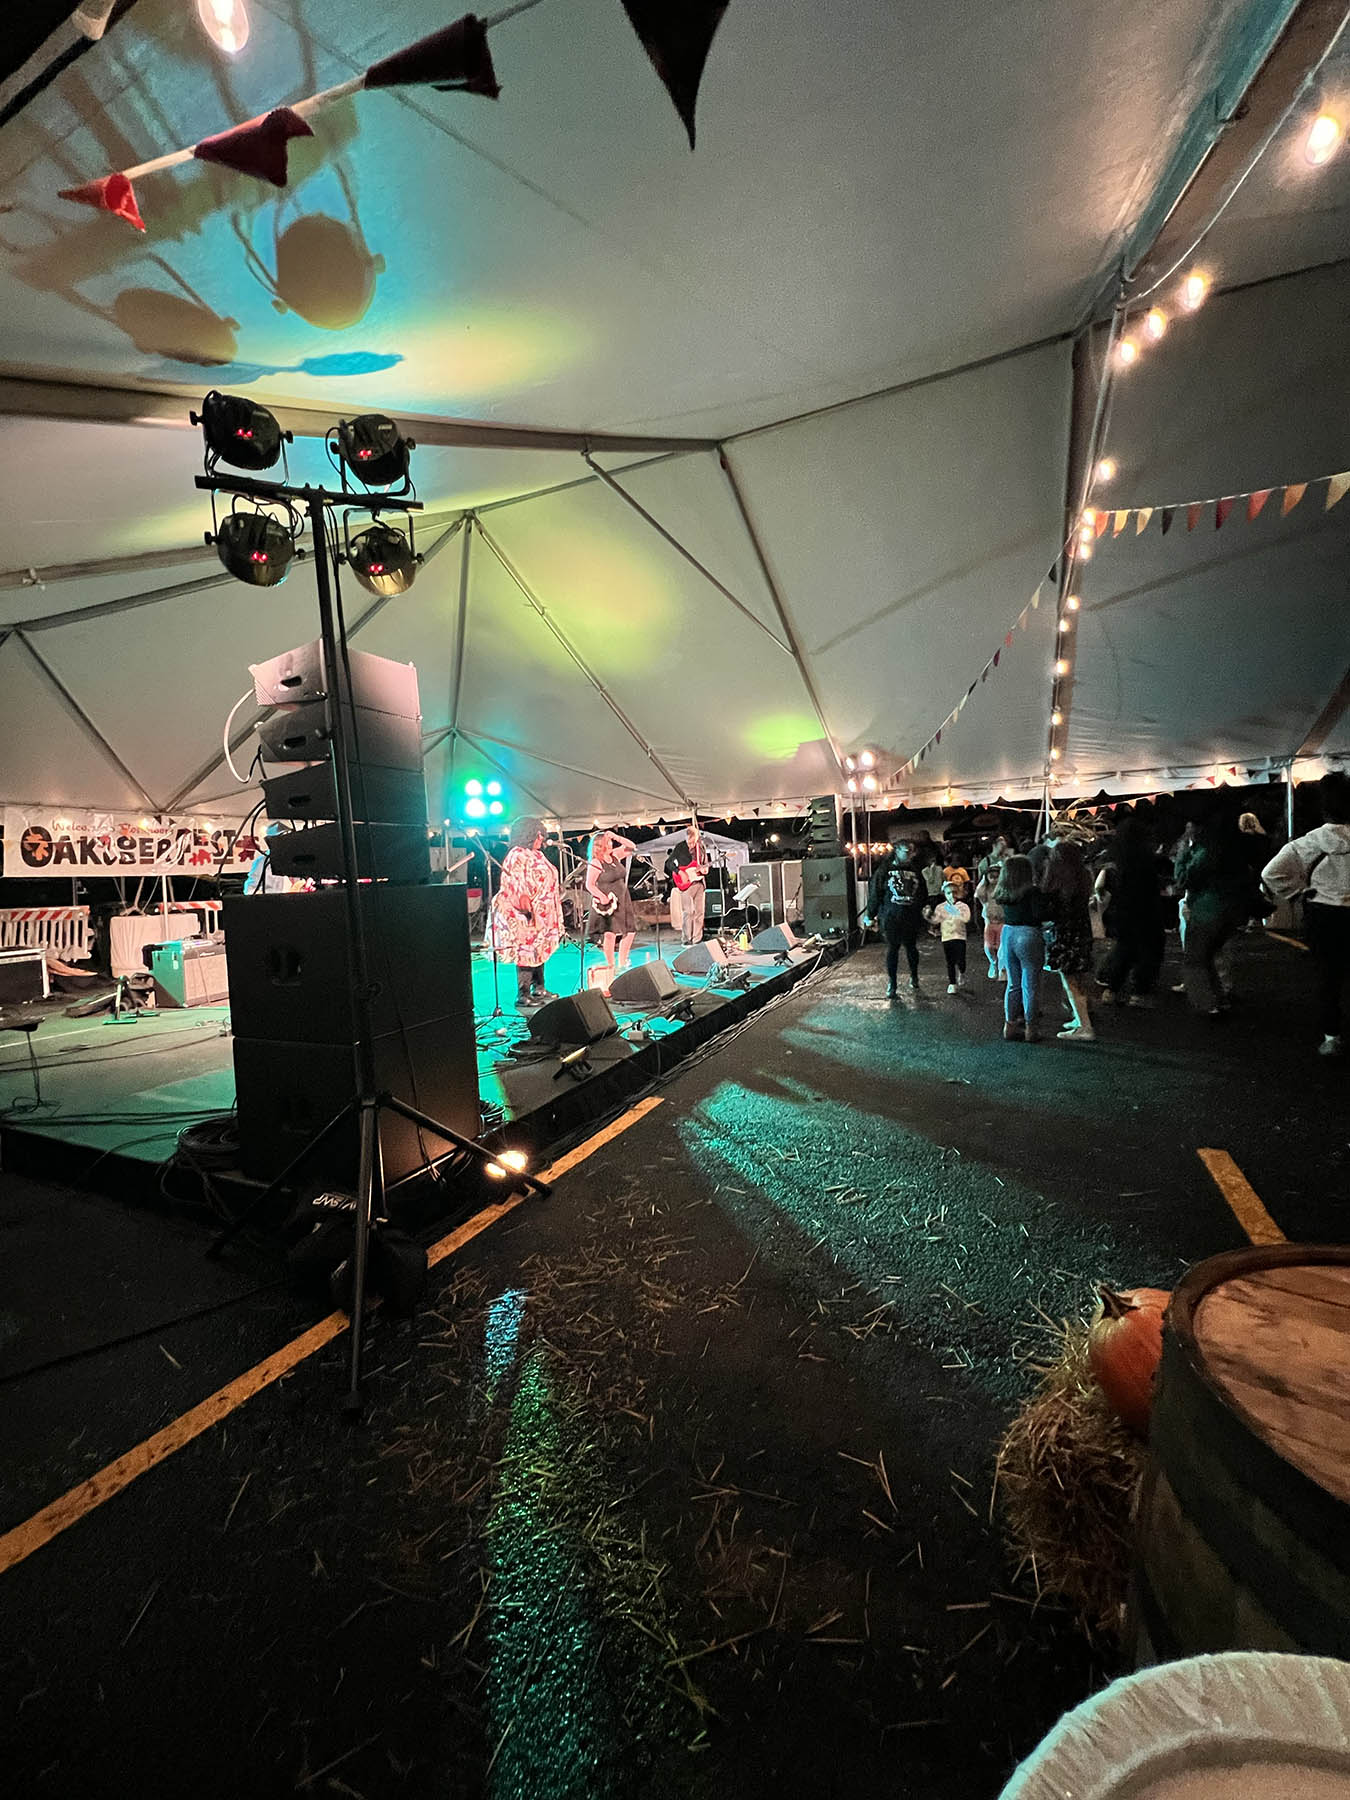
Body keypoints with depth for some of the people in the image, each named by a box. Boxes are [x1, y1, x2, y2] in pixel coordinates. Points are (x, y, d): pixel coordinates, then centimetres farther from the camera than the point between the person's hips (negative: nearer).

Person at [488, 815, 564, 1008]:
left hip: (542, 914, 10)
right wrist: (527, 908, -28)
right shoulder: (517, 856, -13)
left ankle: (539, 989, 23)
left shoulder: (537, 855, 17)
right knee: (526, 952, -8)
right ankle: (523, 995, -3)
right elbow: (519, 887, -21)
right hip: (527, 916, -10)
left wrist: (558, 899, 22)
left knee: (540, 950, 14)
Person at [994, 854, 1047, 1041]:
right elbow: (1040, 915, -19)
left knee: (1013, 983, 15)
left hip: (1007, 934, 6)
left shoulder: (1003, 893, 4)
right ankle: (1030, 1028, 10)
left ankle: (1010, 1025, 19)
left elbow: (1007, 913, 7)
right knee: (1030, 985, 4)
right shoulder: (1032, 891, -13)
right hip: (1028, 936, -6)